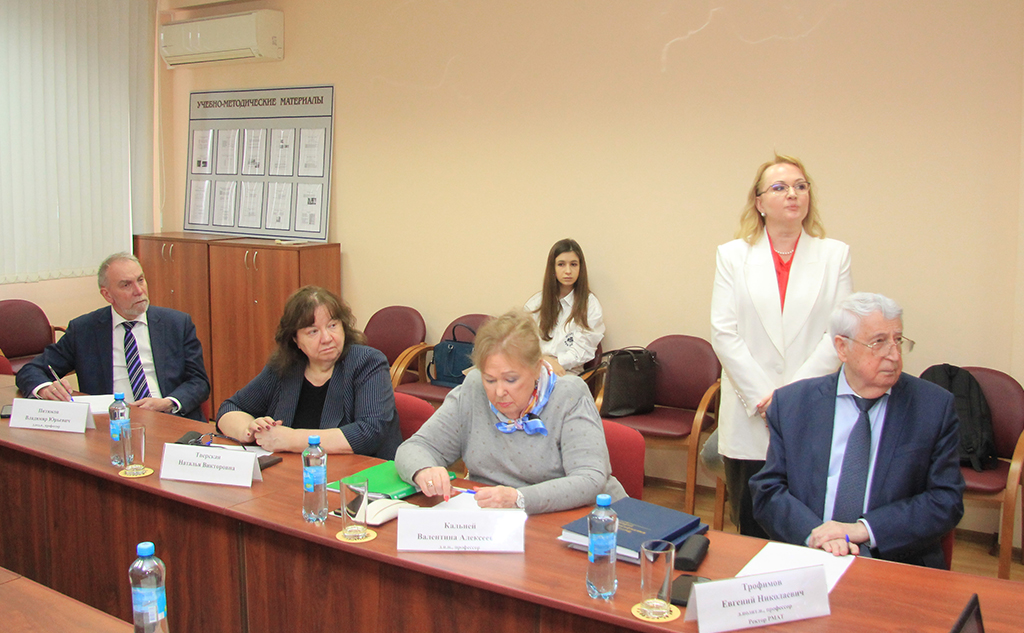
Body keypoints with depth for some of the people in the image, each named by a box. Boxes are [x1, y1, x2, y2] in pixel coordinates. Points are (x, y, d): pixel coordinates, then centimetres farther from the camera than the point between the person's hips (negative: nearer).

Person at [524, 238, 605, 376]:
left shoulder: (590, 305, 5)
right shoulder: (536, 302, 14)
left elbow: (583, 350, -1)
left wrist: (555, 363, -16)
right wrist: (544, 360, -14)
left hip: (567, 371, -2)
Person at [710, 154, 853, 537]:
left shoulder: (835, 255, 8)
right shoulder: (733, 255, 7)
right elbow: (723, 333, -1)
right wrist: (762, 396, -10)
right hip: (749, 417, 0)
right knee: (751, 532, 7)